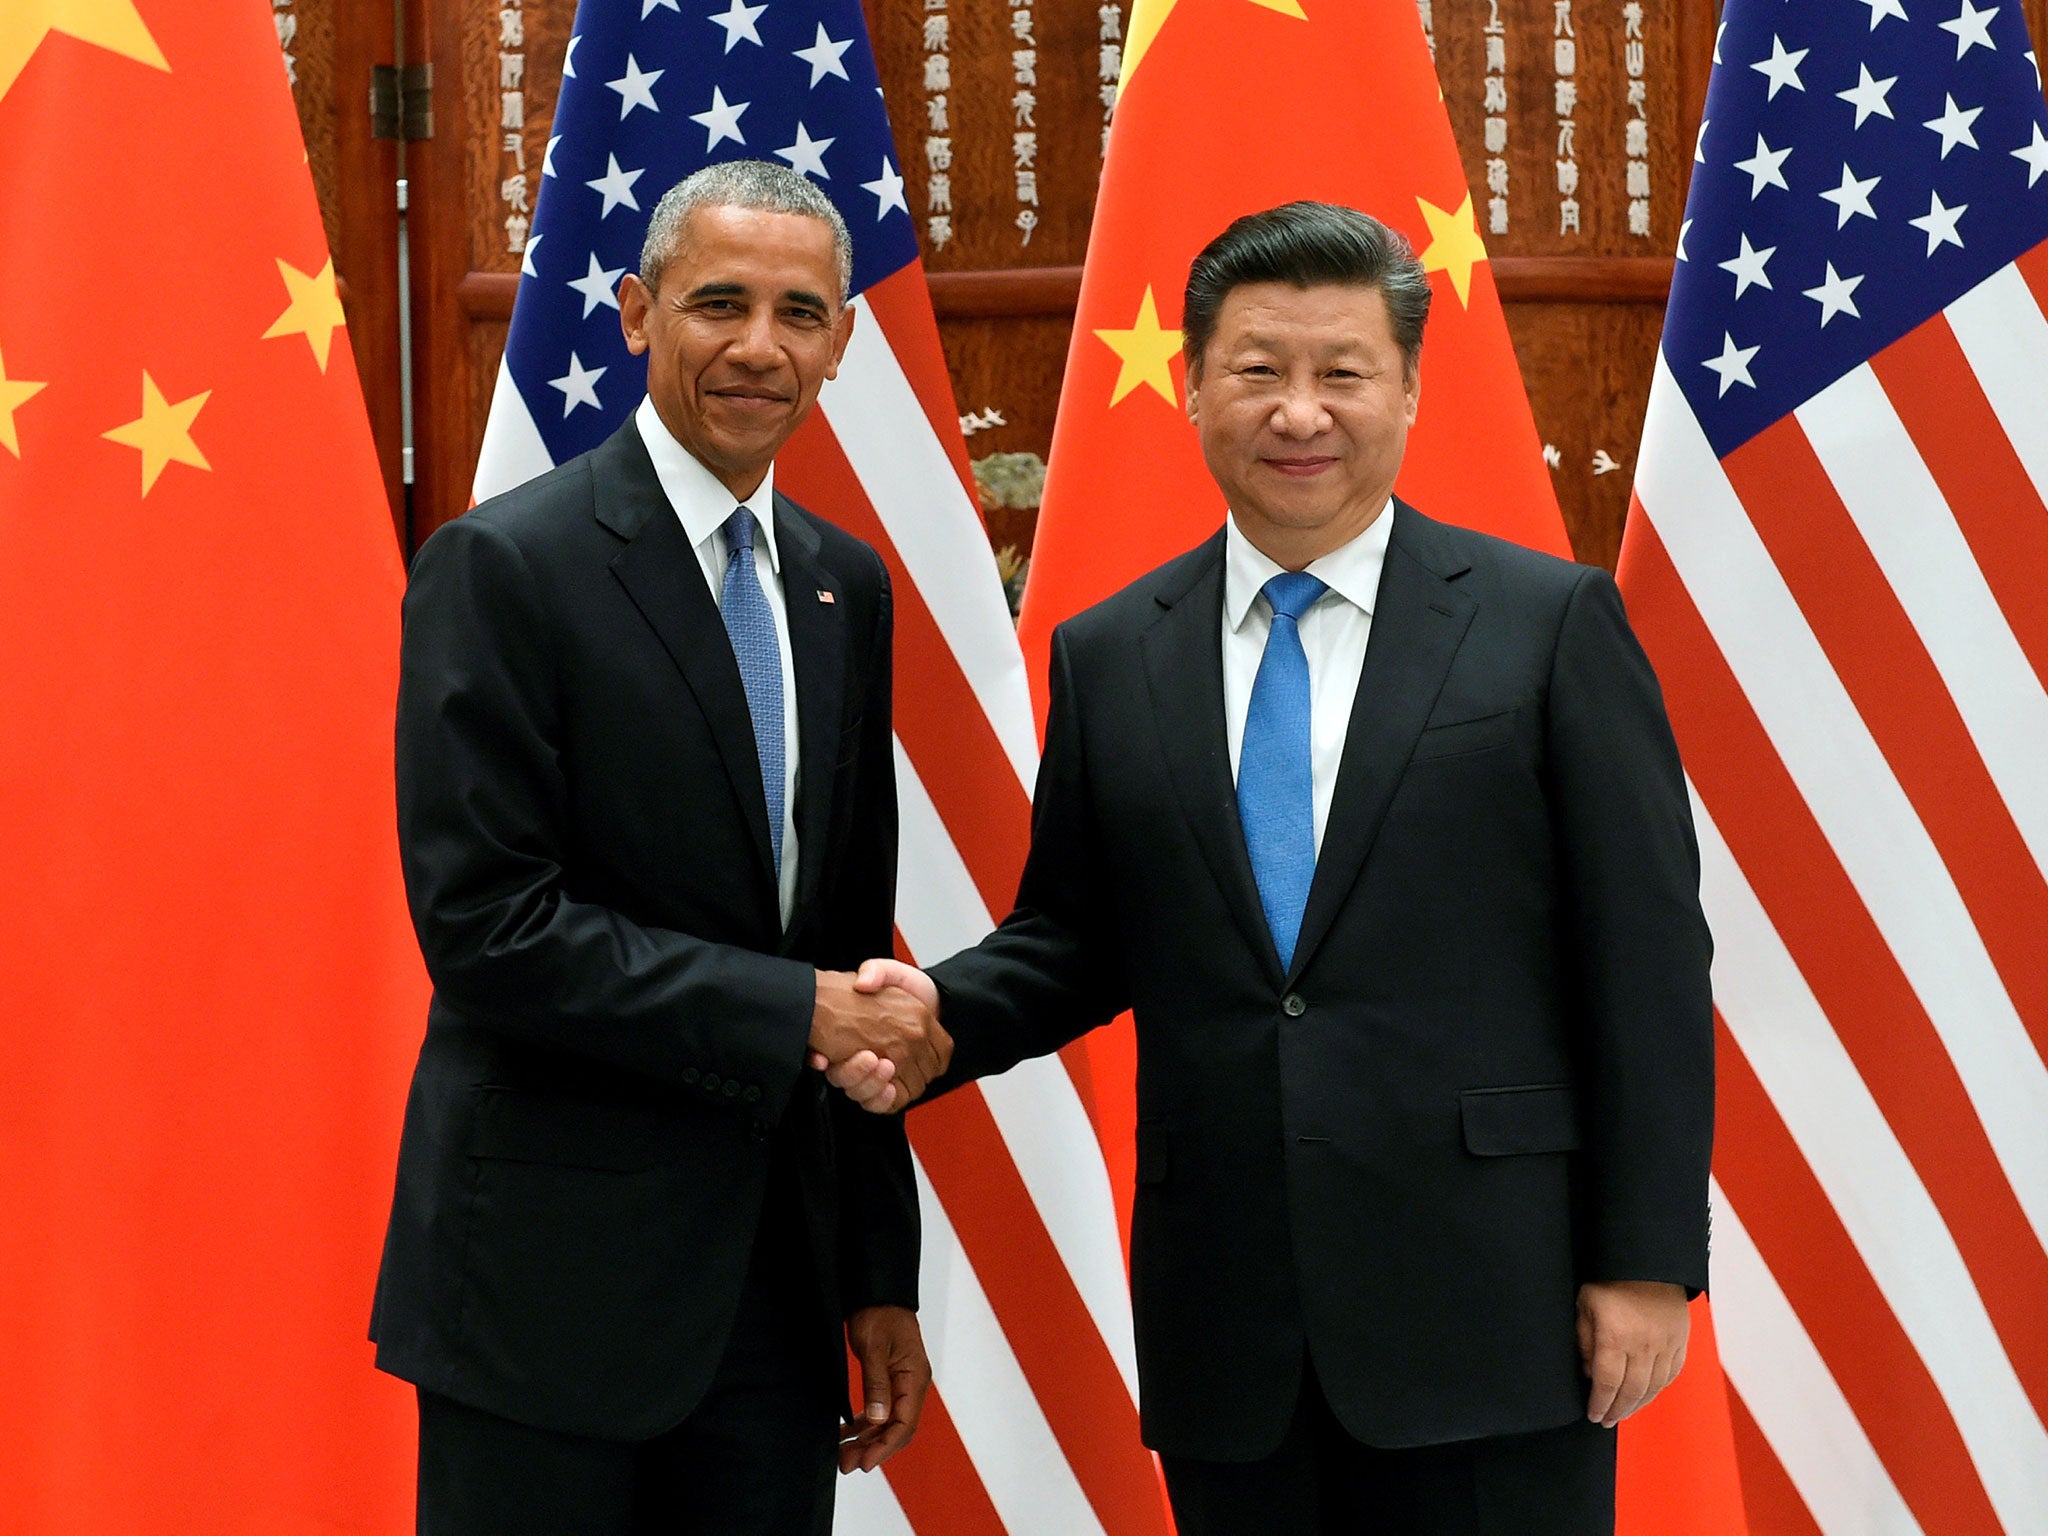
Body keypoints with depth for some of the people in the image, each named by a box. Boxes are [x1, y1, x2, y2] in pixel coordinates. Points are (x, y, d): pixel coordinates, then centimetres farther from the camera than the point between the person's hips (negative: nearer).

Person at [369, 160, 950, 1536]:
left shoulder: (845, 586, 10)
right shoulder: (505, 566, -10)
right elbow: (487, 927, -17)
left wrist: (879, 1270, 12)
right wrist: (792, 1013, -17)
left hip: (779, 1284, 6)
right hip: (553, 1273, -6)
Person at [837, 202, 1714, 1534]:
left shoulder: (1552, 622, -1)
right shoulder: (1109, 657, 8)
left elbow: (1648, 960, -3)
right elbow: (1074, 937, 15)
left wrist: (1649, 1262, -6)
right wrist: (944, 1012, -6)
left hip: (1486, 1311, -3)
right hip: (1227, 1326, 3)